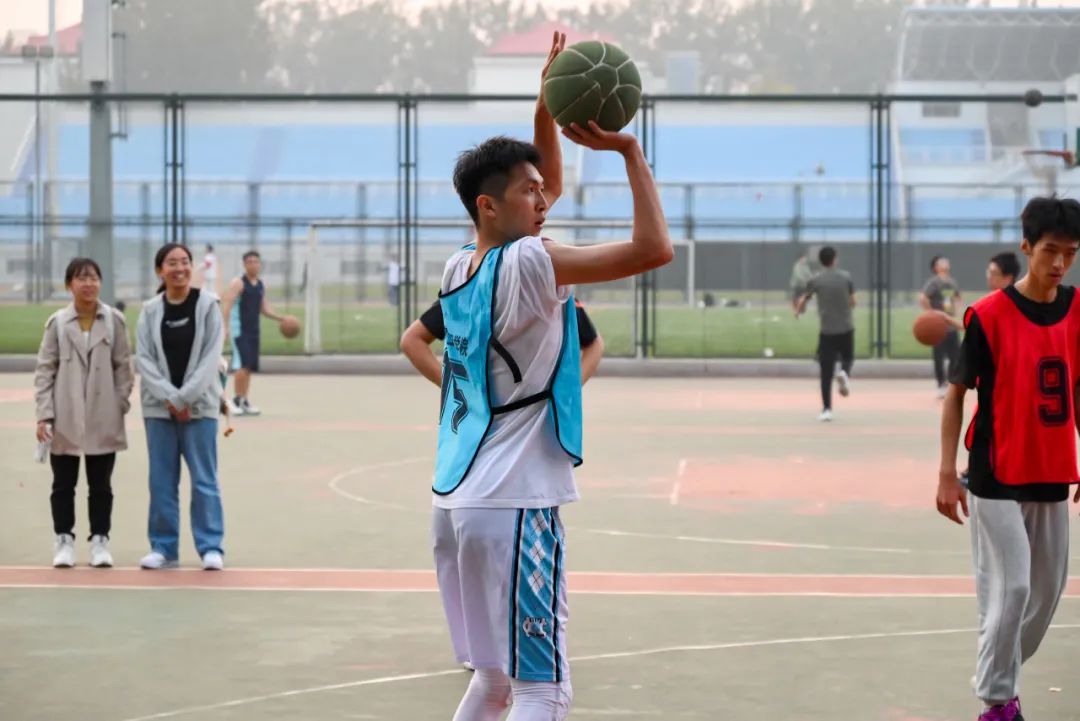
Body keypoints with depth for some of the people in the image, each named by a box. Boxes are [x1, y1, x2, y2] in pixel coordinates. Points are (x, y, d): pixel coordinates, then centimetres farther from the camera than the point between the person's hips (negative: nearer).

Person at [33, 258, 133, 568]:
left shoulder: (114, 321, 0)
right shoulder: (57, 322, -1)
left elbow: (123, 367, 4)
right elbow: (45, 370, 0)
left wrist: (120, 404, -3)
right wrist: (44, 414, -6)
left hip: (103, 418, 0)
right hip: (65, 418, 0)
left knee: (101, 485, 7)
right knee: (63, 484, 7)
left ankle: (99, 541, 15)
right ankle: (64, 541, 16)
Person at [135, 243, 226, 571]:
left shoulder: (208, 304, -2)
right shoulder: (150, 310, 3)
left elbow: (211, 356, -7)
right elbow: (143, 358, -1)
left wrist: (186, 397, -13)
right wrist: (169, 397, -12)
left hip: (199, 404, -2)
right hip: (159, 406, 2)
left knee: (204, 478, -2)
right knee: (161, 480, 5)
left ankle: (211, 547, 3)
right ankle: (164, 547, 12)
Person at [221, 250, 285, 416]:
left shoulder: (260, 285, 14)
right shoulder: (238, 283, -7)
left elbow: (264, 309, 21)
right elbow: (227, 305, -14)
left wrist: (280, 318, 8)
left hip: (253, 330, 7)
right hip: (239, 329, -7)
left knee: (250, 367, 7)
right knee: (242, 365, -15)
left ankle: (245, 402, 13)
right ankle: (236, 400, -6)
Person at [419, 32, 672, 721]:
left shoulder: (459, 269, 12)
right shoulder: (527, 265, -13)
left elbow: (549, 188, 26)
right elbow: (654, 249, -19)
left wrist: (547, 105, 16)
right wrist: (629, 150, -12)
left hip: (456, 499, 9)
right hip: (513, 504, -9)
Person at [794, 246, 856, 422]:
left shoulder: (815, 280, -1)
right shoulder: (846, 276, 0)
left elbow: (803, 300, 13)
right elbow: (852, 302, 6)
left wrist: (798, 311, 35)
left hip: (827, 331, -1)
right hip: (846, 328, 1)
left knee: (826, 372, 2)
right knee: (848, 358, 24)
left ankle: (827, 410, -2)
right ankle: (845, 373, -11)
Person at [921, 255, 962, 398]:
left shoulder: (952, 283, 12)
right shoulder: (934, 282, -12)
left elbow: (957, 297, 32)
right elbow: (922, 298, -24)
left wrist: (954, 310, 16)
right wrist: (932, 312, -18)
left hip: (952, 325, 7)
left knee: (956, 356, 8)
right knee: (939, 357, -2)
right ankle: (941, 386, 7)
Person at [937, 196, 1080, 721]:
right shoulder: (989, 315, -12)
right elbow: (956, 394, -7)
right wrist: (947, 475, -10)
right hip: (996, 477, -5)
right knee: (1010, 588, -7)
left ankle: (1000, 676, 28)